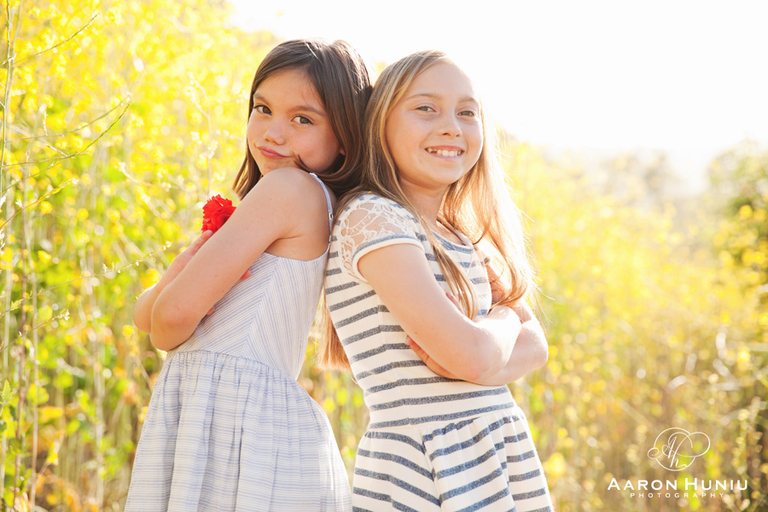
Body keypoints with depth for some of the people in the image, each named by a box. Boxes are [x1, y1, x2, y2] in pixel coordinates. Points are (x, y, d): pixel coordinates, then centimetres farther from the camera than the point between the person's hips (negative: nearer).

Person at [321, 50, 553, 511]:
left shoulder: (465, 235, 12)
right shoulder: (370, 217, -13)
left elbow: (535, 347, 8)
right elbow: (472, 354, -21)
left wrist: (479, 360, -13)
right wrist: (503, 319, 1)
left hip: (505, 462, 7)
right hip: (428, 474, -7)